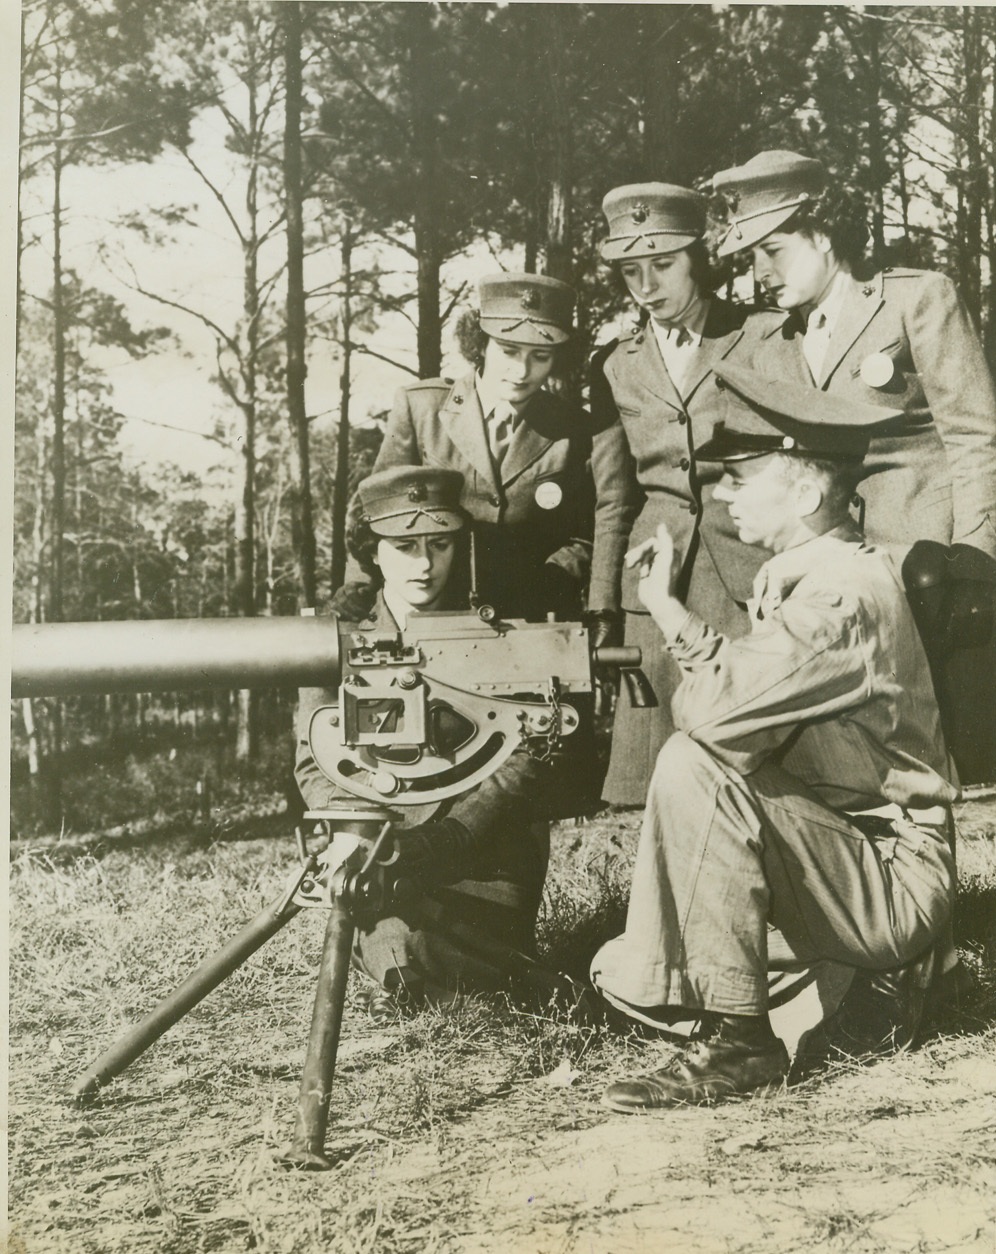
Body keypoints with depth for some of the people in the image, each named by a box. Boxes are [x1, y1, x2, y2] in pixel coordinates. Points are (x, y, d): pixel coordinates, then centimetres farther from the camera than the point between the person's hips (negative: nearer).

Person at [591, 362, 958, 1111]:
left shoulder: (845, 591, -22)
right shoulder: (799, 574, 10)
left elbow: (716, 710, -33)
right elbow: (737, 702, 5)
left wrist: (670, 612, -11)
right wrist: (669, 610, -4)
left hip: (896, 875, -10)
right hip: (842, 844, 10)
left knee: (696, 768, -28)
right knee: (627, 972, 9)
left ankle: (738, 1043, -19)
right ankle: (882, 974, 17)